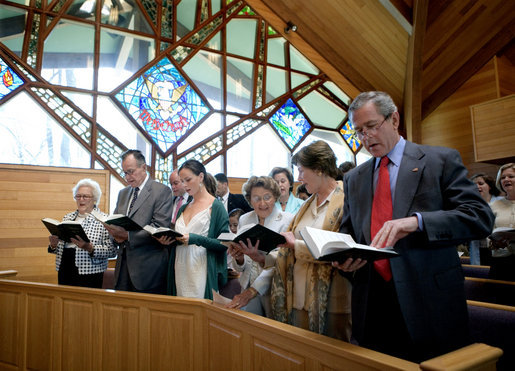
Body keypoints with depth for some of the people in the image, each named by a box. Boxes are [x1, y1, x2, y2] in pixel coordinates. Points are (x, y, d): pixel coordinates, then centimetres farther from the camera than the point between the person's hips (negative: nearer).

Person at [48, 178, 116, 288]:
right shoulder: (67, 217, 11)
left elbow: (112, 251, -13)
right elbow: (59, 248, 18)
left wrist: (89, 248, -25)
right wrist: (54, 245, -3)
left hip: (89, 274, -5)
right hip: (64, 272, 5)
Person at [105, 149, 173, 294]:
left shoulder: (162, 191, -6)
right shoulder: (123, 193, 18)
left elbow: (159, 228, -15)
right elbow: (115, 221, 19)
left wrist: (127, 235, -20)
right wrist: (116, 234, -4)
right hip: (124, 262, 6)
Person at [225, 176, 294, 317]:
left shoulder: (287, 220, -10)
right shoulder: (244, 220, 5)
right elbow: (240, 268, 9)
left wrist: (252, 291, -23)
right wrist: (239, 258, -14)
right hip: (248, 288, 4)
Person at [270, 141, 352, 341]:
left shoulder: (346, 200, -9)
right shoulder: (307, 204, 14)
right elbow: (289, 250, 13)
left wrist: (296, 245, -14)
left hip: (330, 303, -6)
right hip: (299, 299, 7)